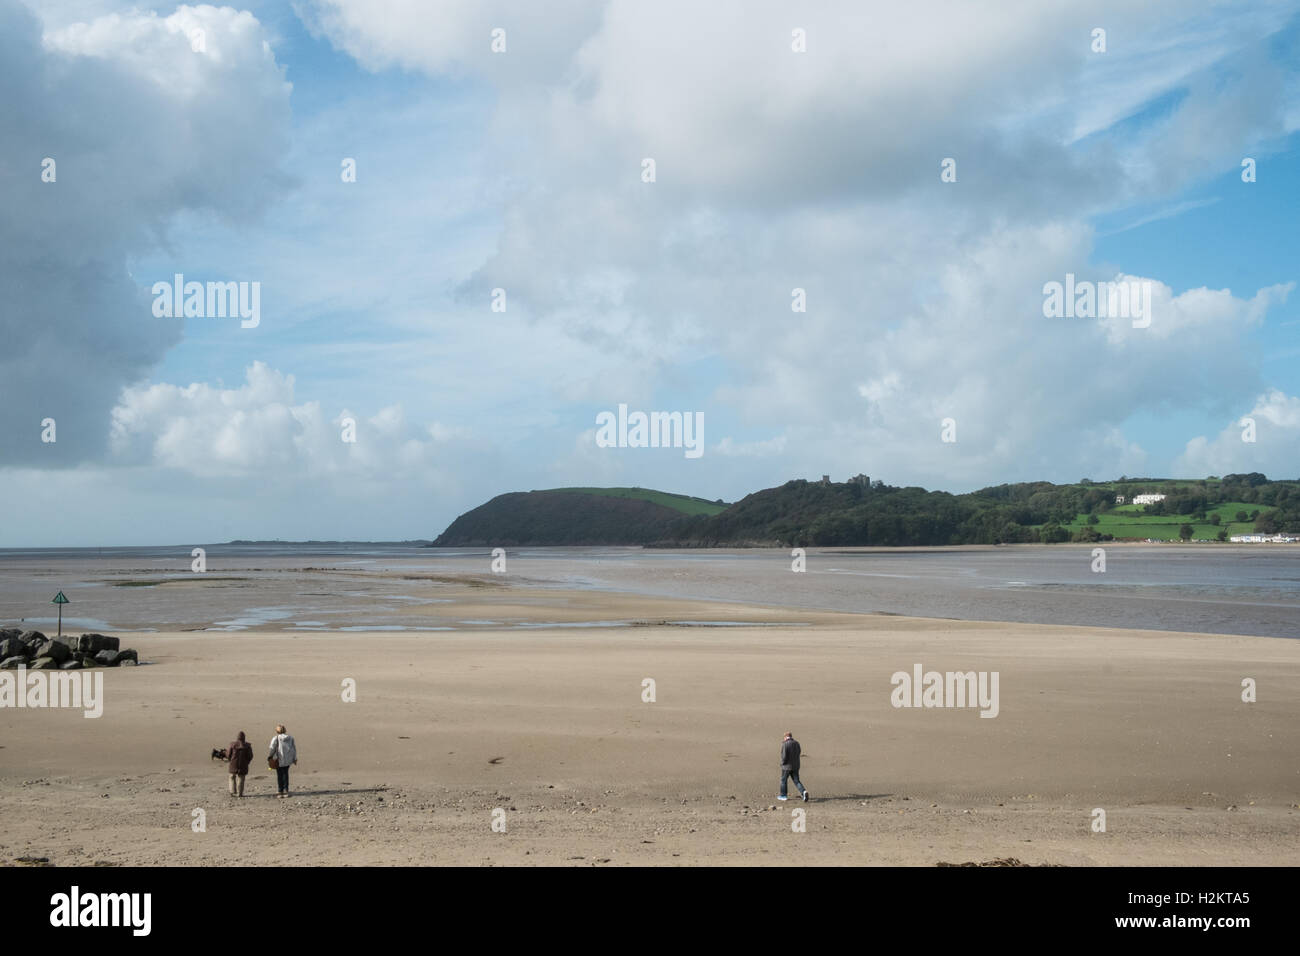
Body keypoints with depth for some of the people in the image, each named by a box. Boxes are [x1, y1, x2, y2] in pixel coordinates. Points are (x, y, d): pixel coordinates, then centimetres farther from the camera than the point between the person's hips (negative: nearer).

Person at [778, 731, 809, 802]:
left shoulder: (784, 744, -16)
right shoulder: (797, 743, 3)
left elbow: (784, 756, -20)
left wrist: (782, 763, -2)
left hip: (787, 766, -5)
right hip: (795, 766, 5)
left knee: (783, 780, 14)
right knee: (796, 781, 7)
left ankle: (783, 795, 24)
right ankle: (804, 792, -15)